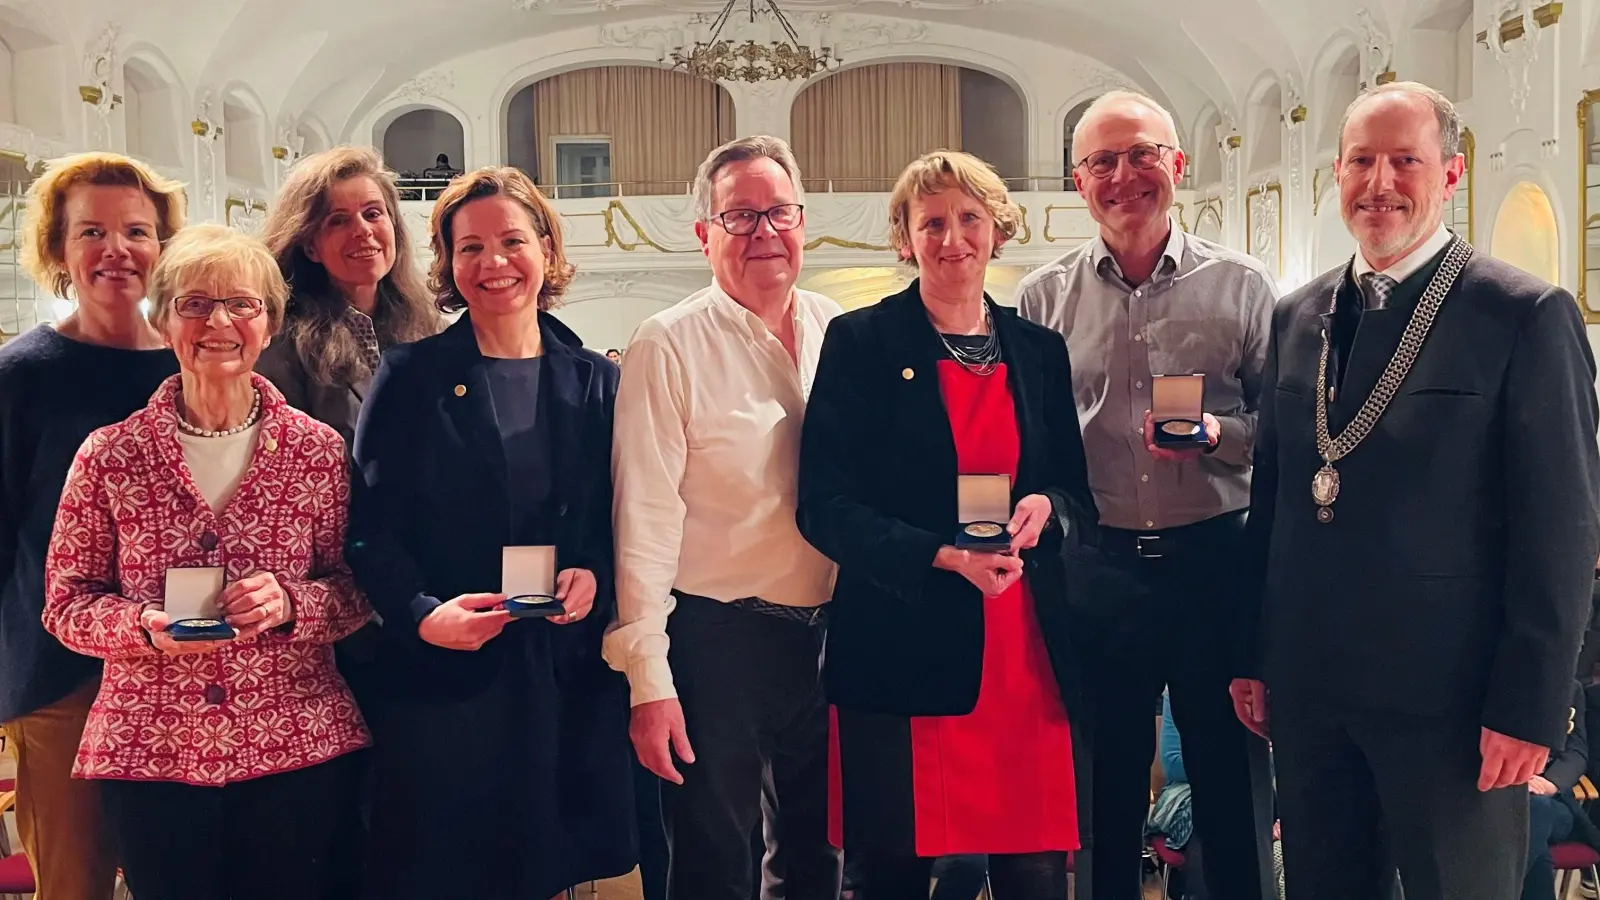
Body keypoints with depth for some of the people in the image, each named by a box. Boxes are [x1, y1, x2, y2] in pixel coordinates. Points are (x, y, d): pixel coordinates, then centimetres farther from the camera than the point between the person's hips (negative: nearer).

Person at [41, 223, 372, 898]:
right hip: (150, 756, 0)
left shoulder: (318, 450, 1)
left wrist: (290, 604, -15)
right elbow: (66, 602, 5)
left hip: (298, 748, 1)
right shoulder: (110, 456, 0)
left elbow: (356, 588, 5)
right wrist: (144, 626, -14)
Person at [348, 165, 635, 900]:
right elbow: (370, 529, -4)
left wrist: (594, 575, -10)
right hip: (441, 674, -2)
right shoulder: (410, 377, -1)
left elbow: (621, 521, 10)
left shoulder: (594, 381, 7)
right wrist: (421, 614, -19)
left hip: (567, 673, 3)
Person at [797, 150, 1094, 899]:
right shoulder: (860, 343, -1)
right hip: (903, 652, -3)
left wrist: (1045, 509, -7)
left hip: (1024, 653, 3)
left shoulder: (1040, 350, 12)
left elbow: (1080, 493, 17)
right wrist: (946, 557, -17)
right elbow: (825, 506, -6)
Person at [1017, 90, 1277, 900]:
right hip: (1097, 568, 1)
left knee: (1234, 790, 9)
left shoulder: (1241, 286, 3)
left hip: (1215, 560, 0)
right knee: (1106, 795, 12)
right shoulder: (1042, 299, 5)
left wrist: (1217, 433, -14)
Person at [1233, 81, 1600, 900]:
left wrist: (1529, 707, -12)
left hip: (1449, 695, -5)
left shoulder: (1526, 316, -8)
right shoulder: (1295, 317, 8)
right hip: (1306, 686, 5)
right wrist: (1251, 655, 11)